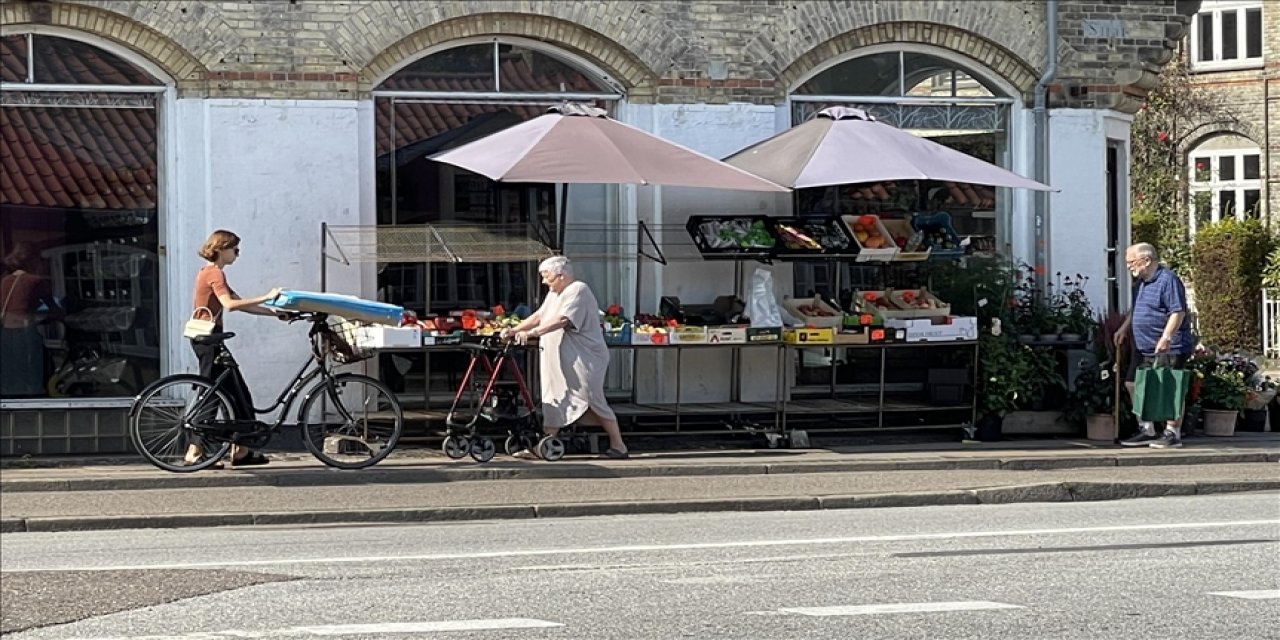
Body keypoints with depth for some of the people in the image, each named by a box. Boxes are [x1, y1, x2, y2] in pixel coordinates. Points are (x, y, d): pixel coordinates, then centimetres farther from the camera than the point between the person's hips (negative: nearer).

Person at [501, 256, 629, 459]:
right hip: (560, 362, 9)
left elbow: (562, 320, -27)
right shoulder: (554, 294, 17)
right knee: (554, 404, 6)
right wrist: (515, 330, 4)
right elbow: (538, 316, 17)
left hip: (583, 360, -9)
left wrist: (532, 332, -34)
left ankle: (619, 447, 5)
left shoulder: (578, 291, -15)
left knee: (595, 404, -4)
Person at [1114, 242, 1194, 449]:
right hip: (1143, 347, 10)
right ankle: (1147, 430, 18)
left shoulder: (1168, 280, -15)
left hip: (1169, 348, -10)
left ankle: (1173, 433, 3)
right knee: (1133, 384, 9)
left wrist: (1166, 337, -29)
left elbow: (1178, 312, -21)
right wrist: (1124, 329, 21)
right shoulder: (1140, 283, 14)